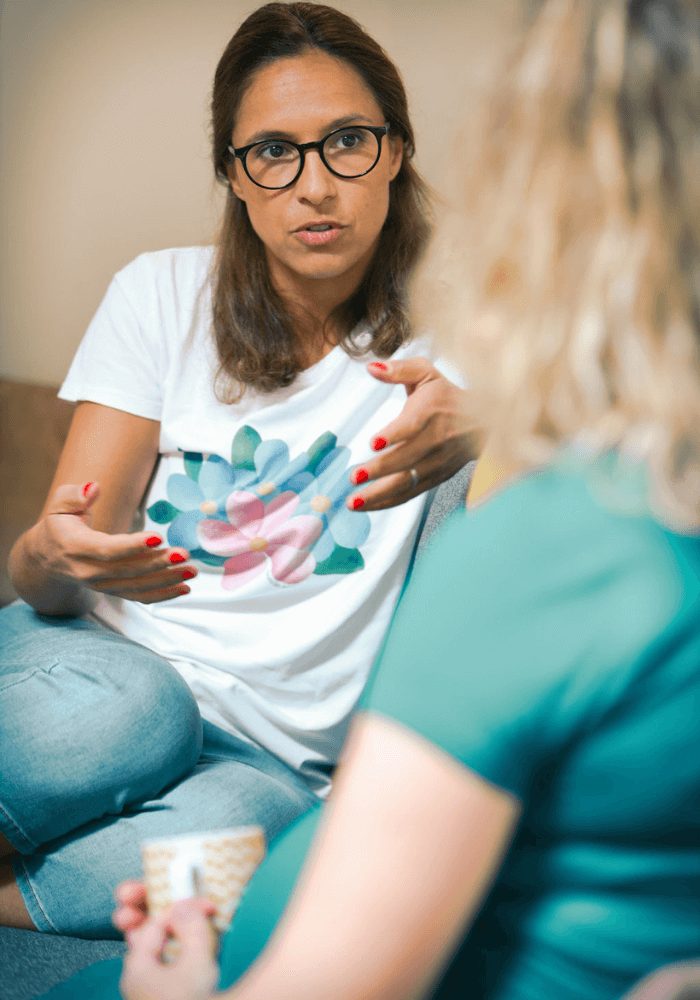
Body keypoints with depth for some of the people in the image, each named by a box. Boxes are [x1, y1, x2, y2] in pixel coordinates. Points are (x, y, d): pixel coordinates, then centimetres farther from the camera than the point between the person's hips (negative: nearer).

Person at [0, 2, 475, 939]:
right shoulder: (163, 293, 3)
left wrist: (480, 429, -37)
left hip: (270, 755, 0)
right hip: (100, 660, 1)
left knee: (225, 827, -36)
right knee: (120, 708, -36)